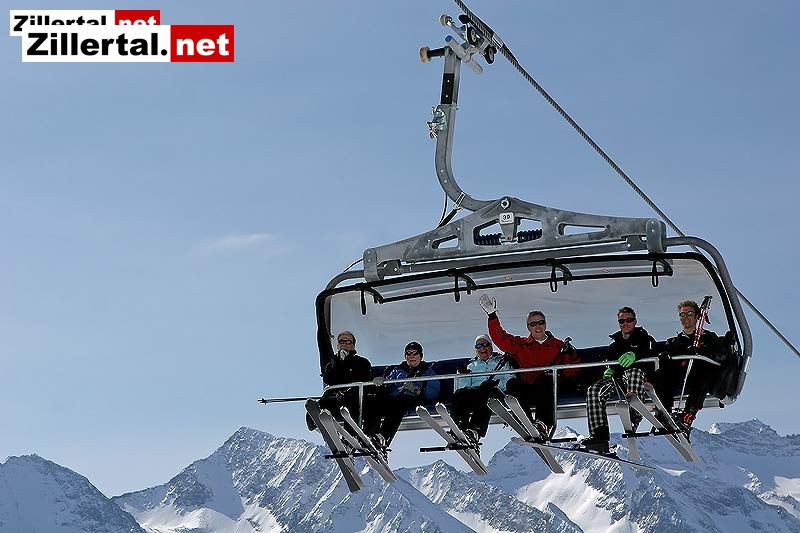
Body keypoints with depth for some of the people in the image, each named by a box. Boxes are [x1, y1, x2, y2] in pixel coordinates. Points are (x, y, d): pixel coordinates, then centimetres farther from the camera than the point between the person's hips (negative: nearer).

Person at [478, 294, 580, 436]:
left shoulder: (558, 346, 15)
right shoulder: (521, 345, 20)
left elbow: (570, 373, 10)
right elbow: (500, 338, 11)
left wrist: (571, 356, -8)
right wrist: (492, 315, 7)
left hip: (547, 391, -2)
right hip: (525, 391, 2)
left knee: (544, 378, -33)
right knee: (512, 383, -28)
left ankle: (544, 423, -48)